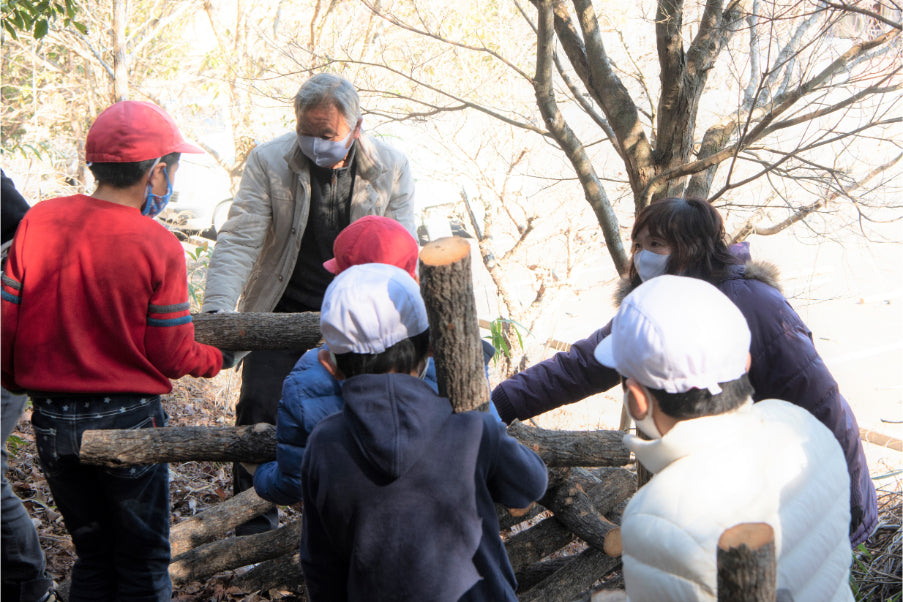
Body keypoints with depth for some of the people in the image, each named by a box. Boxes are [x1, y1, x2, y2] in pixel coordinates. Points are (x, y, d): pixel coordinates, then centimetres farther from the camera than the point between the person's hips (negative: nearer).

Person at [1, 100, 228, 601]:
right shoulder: (158, 246, -15)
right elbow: (171, 357, -11)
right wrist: (213, 358, 10)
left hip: (51, 422, 4)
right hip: (127, 421, -4)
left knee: (92, 559, 21)